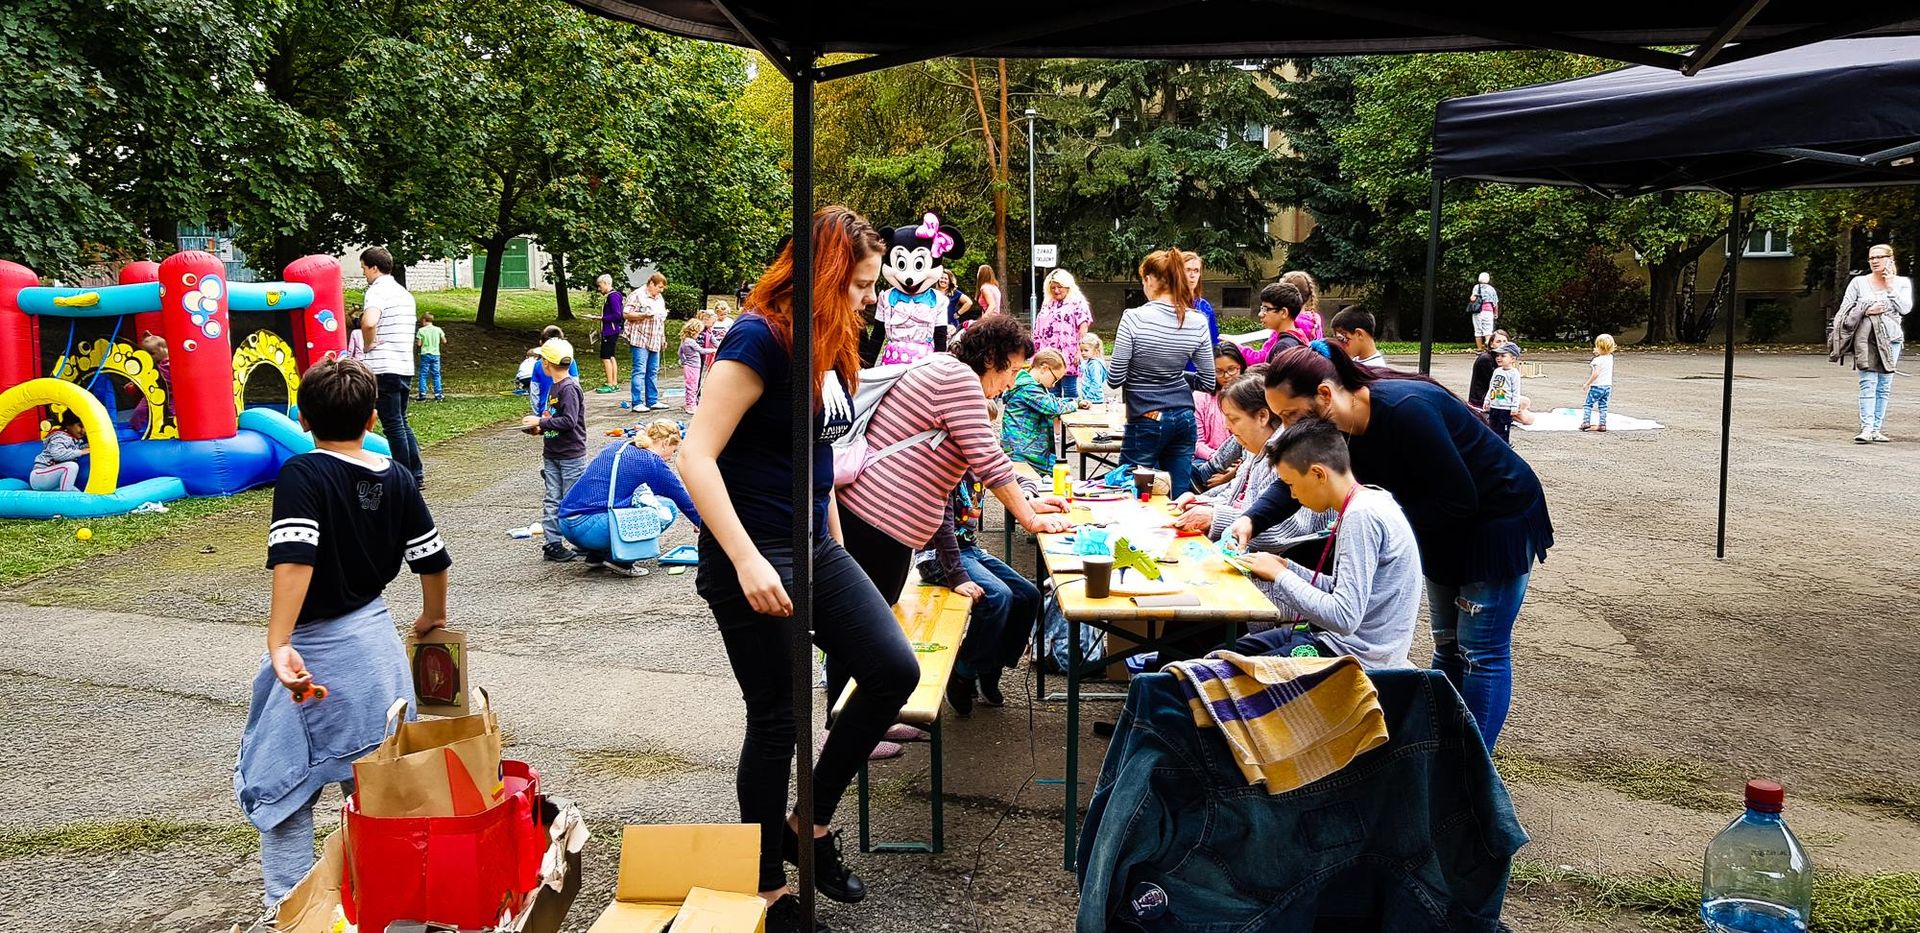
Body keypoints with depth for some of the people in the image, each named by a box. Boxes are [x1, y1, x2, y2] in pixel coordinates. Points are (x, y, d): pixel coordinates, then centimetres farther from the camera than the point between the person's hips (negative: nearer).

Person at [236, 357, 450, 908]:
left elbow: (294, 560, -28)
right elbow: (433, 560, 7)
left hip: (314, 653, -6)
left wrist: (278, 645, -32)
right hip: (376, 640, 6)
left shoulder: (301, 475, -14)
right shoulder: (395, 478, 2)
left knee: (279, 786, 7)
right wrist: (433, 619, 25)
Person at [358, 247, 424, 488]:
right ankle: (417, 475, 18)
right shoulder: (404, 292, 16)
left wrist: (368, 344, -13)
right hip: (406, 366, 8)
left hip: (384, 368, -8)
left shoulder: (377, 291, -12)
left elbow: (369, 322, -32)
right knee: (401, 422, 17)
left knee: (393, 425, -2)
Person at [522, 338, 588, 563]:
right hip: (552, 455, 9)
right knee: (552, 501, 7)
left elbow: (569, 421, -24)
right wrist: (541, 428, 6)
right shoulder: (556, 387, 12)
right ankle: (553, 544, 11)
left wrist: (540, 422, -18)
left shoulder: (569, 388, -16)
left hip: (571, 456, -9)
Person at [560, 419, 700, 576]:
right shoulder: (653, 463, -2)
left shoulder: (615, 447, 18)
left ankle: (595, 556, 20)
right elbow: (685, 501, 8)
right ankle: (620, 560, -4)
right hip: (591, 530, -8)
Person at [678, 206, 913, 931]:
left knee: (895, 671, 3)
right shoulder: (760, 338, -17)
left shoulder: (827, 347, 9)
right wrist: (746, 560, -30)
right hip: (753, 560, -9)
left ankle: (811, 824, 21)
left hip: (814, 551, 9)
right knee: (777, 720, 2)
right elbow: (696, 455, -24)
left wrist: (835, 544, 22)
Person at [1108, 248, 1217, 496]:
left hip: (1146, 422, -4)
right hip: (1184, 420, 5)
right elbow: (1208, 383, 4)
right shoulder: (1197, 323, -3)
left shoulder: (1134, 318, -15)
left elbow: (1115, 380, -12)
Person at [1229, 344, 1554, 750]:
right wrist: (1251, 520, -17)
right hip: (1447, 529, 8)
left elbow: (1459, 499, -30)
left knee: (1481, 652, -2)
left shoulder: (1406, 410, -35)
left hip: (1500, 521, -8)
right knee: (1447, 645, 17)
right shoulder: (1339, 426, -10)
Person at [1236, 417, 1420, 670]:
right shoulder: (1363, 504, 9)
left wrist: (1280, 574, -16)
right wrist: (1287, 567, 4)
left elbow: (1344, 618, -26)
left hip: (1358, 657, -10)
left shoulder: (1362, 516, -21)